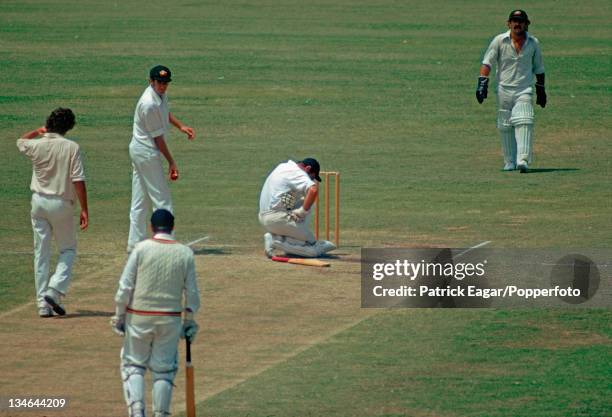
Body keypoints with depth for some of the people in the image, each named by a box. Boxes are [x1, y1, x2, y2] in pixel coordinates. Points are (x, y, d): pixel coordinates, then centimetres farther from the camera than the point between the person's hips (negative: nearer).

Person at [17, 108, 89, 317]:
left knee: (41, 253, 7)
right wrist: (84, 209, -11)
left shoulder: (36, 145, -3)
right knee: (68, 249, 13)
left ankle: (43, 303, 4)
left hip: (39, 202, 3)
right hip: (61, 204, -3)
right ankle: (55, 290, -8)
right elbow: (78, 180, -14)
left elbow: (20, 141, 23)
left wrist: (38, 131, 38)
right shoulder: (71, 147, -11)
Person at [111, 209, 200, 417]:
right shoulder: (185, 253, -2)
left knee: (133, 365, 9)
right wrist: (189, 322, 13)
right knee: (164, 370, 10)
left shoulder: (141, 248, -8)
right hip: (170, 320, 2)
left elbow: (125, 287, -8)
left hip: (138, 317, -2)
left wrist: (119, 315, 2)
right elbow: (192, 293, 2)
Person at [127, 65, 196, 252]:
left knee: (140, 201, 12)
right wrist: (171, 162, -13)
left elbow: (165, 113, 24)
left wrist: (180, 126, 7)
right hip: (148, 152, -10)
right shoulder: (149, 104, -27)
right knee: (161, 199, -6)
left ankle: (135, 243, 17)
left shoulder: (160, 94, 2)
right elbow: (157, 137, -20)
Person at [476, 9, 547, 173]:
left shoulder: (533, 43, 6)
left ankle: (523, 160, -25)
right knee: (505, 127, 4)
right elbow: (487, 62, -3)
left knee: (524, 123, -18)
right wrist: (482, 83, -14)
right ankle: (509, 162, 15)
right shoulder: (500, 41, 0)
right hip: (504, 90, 1)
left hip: (524, 90, -1)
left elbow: (538, 68, 16)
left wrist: (541, 90, 18)